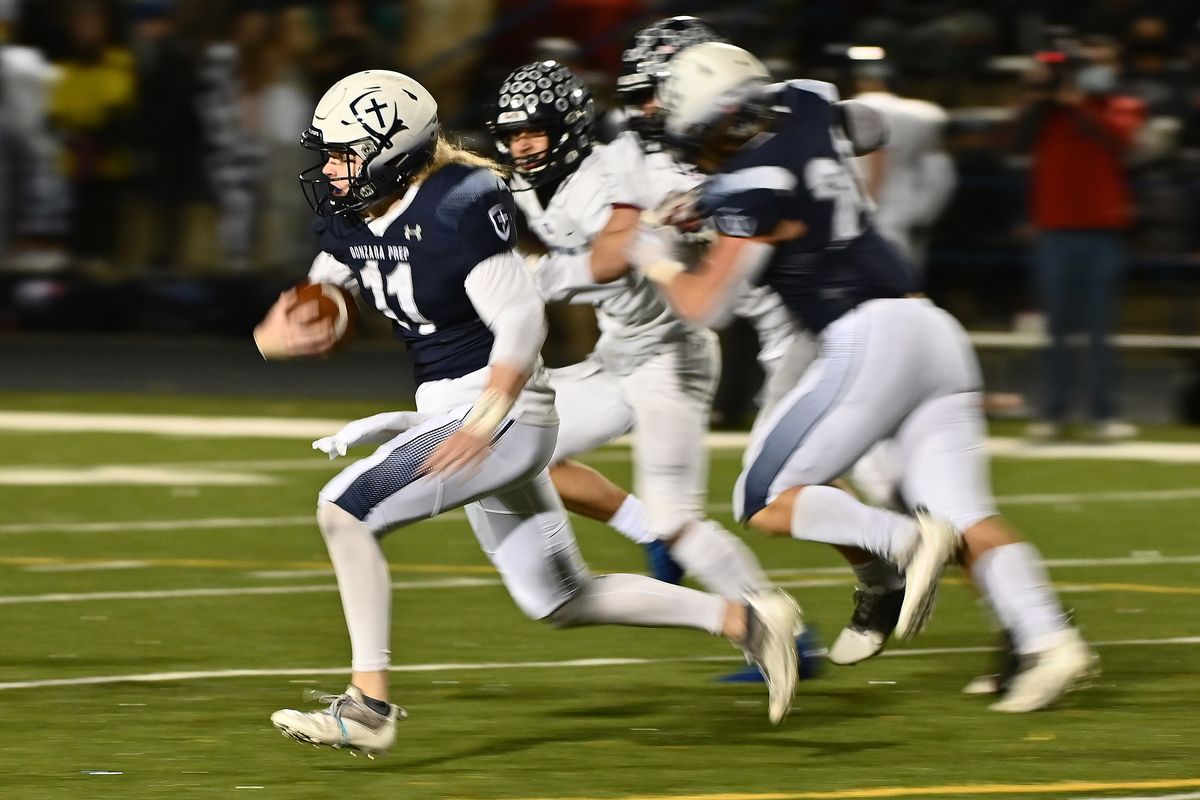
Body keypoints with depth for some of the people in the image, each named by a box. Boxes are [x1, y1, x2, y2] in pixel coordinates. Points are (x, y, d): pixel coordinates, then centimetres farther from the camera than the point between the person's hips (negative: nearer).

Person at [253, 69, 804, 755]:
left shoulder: (458, 207, -20)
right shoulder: (353, 222, 5)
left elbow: (521, 321, -23)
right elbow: (311, 308, 13)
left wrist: (483, 423, -32)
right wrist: (276, 335, -11)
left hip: (504, 414, -10)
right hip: (447, 410, 10)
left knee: (347, 509, -19)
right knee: (562, 601, 16)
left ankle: (369, 705, -16)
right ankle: (742, 620, 25)